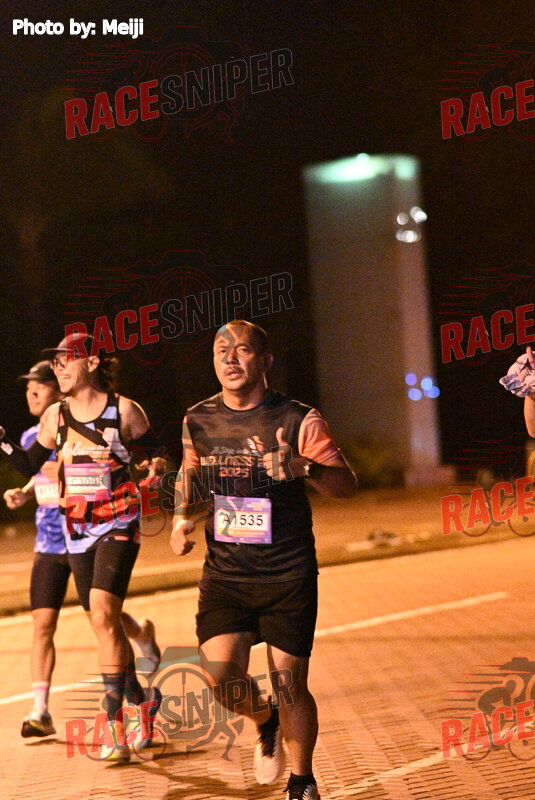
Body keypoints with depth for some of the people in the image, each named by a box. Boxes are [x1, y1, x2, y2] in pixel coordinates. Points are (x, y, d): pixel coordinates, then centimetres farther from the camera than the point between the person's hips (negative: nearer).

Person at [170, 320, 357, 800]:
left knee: (290, 686, 0)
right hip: (225, 572, 3)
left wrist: (304, 467, -29)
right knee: (222, 677, -14)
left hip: (289, 575, -2)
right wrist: (185, 521, 2)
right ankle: (266, 722, 22)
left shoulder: (297, 420, -5)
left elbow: (347, 485, -10)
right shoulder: (198, 422, 6)